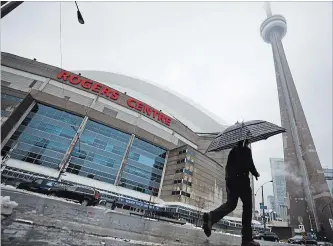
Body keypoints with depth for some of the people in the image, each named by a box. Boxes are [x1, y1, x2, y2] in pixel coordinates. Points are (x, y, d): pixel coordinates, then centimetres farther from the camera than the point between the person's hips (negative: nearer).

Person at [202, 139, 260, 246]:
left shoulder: (233, 150, 17)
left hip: (230, 180, 6)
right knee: (247, 207, 4)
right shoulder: (246, 150, -2)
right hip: (241, 179, -6)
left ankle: (211, 216, -18)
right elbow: (250, 164, -11)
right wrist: (255, 173, 9)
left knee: (230, 204, 8)